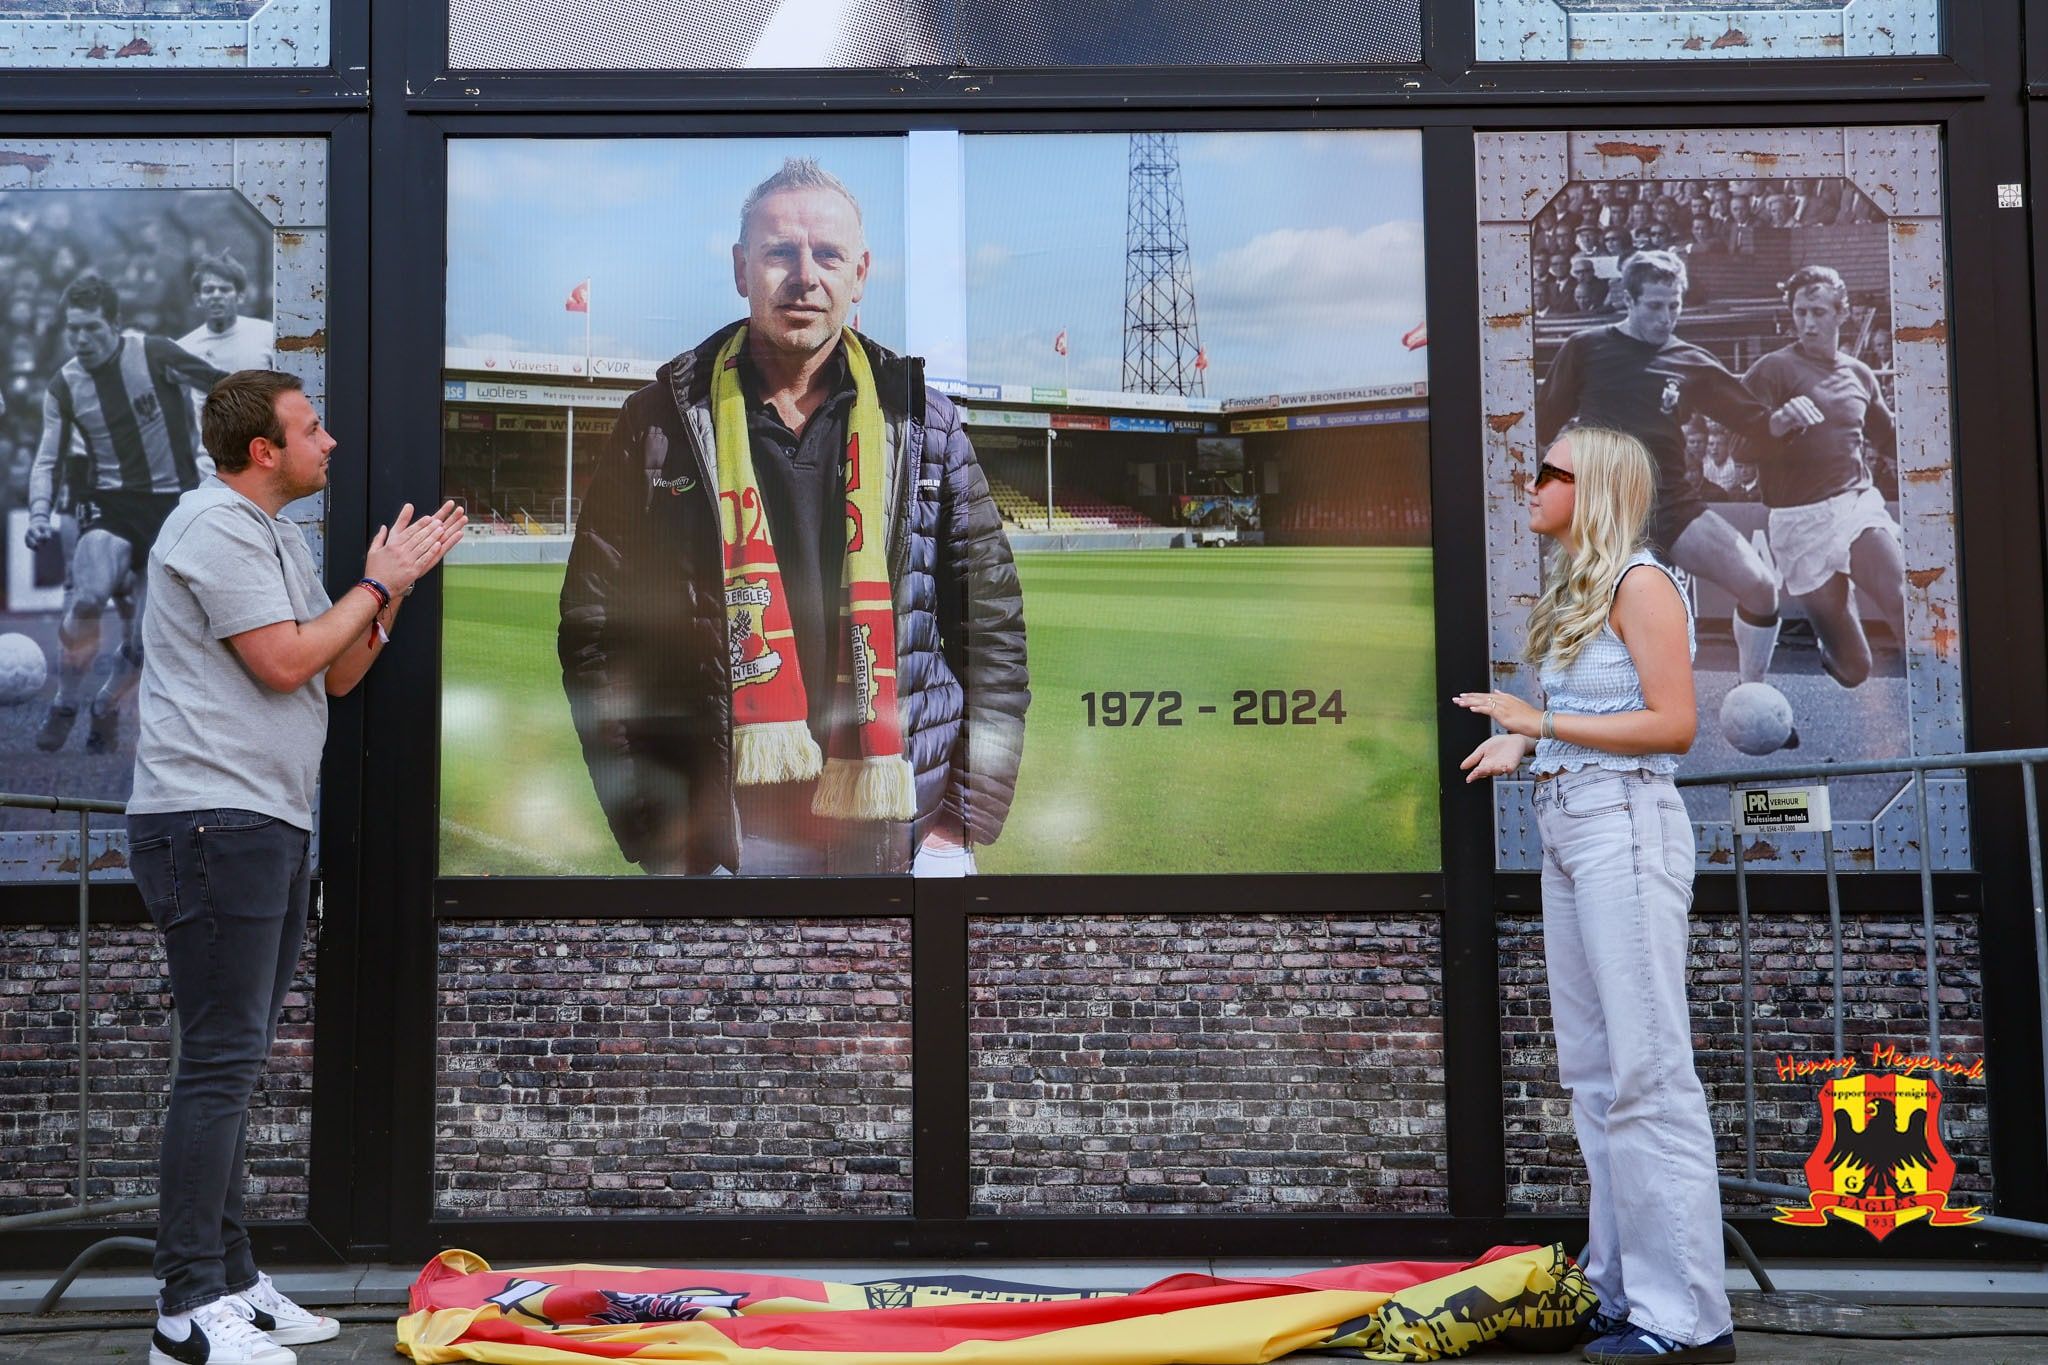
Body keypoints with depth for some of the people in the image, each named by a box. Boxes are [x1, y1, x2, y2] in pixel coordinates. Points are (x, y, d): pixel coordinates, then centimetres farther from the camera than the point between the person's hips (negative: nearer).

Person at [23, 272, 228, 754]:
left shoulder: (155, 354, -9)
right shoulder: (64, 386, 1)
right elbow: (47, 460, 5)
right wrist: (40, 513, -11)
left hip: (174, 503, -1)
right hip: (110, 503, 1)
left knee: (147, 635, -3)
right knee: (87, 597, -26)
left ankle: (107, 708, 26)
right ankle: (64, 706, -5)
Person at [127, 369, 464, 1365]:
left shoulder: (274, 537, 21)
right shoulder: (216, 525, -10)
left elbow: (337, 675, 19)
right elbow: (284, 661, -17)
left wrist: (396, 586, 9)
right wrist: (379, 584, -5)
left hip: (269, 828, 10)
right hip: (213, 822, -10)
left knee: (235, 1061, 12)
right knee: (220, 1062, -10)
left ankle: (229, 1280, 19)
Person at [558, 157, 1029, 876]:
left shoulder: (923, 421, 6)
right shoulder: (662, 421, 3)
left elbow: (993, 627, 6)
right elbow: (596, 634, 2)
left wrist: (960, 829, -1)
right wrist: (659, 838, -5)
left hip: (903, 825, 1)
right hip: (727, 837, -1)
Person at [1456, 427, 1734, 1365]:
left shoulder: (1641, 584, -7)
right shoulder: (1573, 592, 18)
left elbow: (1672, 725, -15)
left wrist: (1544, 724, -18)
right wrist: (1524, 745, 4)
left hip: (1624, 825, -9)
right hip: (1564, 826, 9)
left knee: (1646, 1069, -8)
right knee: (1592, 1071, 10)